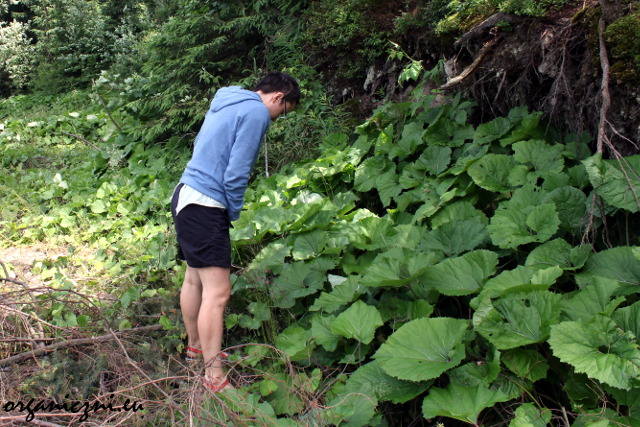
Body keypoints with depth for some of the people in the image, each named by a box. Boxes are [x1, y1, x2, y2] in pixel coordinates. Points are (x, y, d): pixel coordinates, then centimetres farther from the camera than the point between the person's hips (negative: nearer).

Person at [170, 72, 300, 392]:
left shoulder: (226, 104, 18)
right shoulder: (257, 112, -11)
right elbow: (236, 173, -17)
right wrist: (234, 212, -1)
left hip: (186, 197, 10)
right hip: (205, 207, -10)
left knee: (195, 280, 22)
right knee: (217, 292, -8)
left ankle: (195, 345, 39)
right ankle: (214, 378, -3)